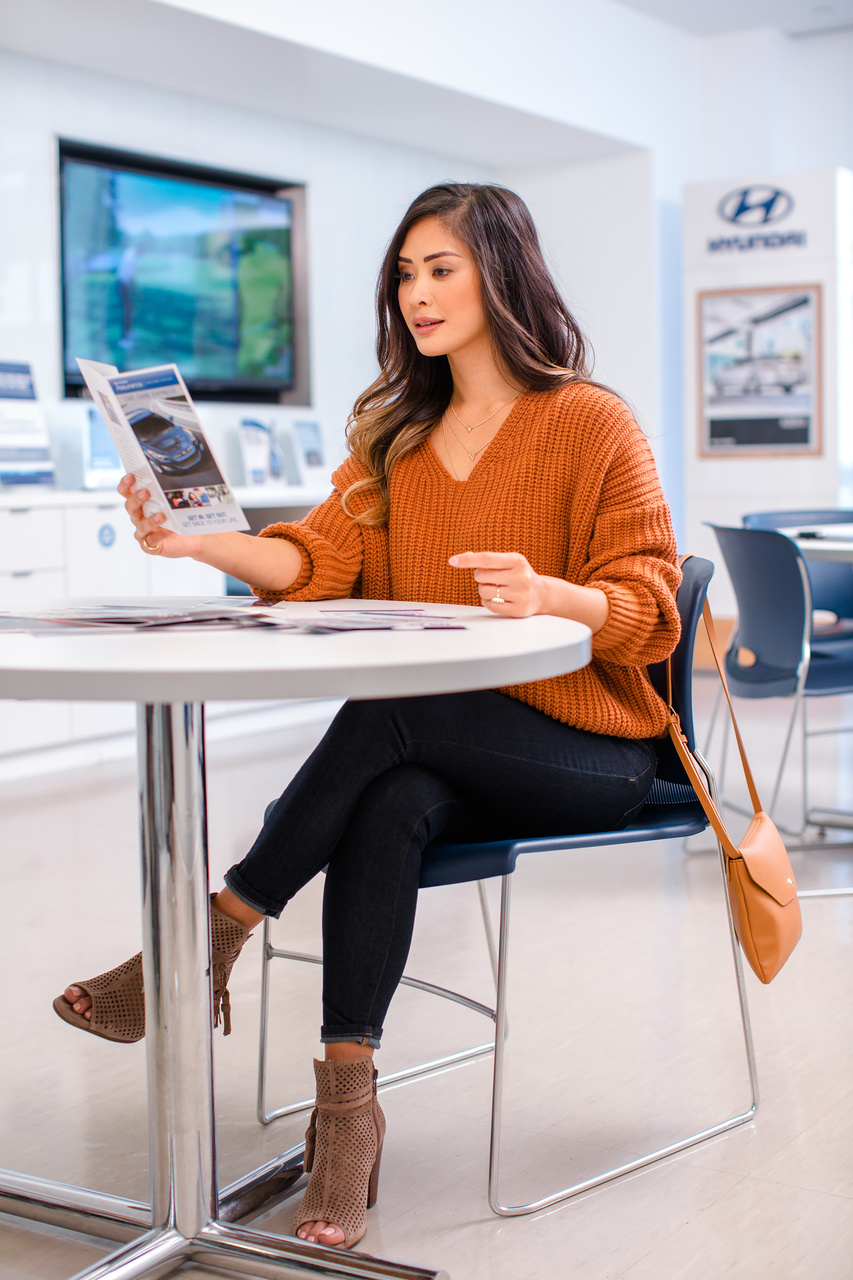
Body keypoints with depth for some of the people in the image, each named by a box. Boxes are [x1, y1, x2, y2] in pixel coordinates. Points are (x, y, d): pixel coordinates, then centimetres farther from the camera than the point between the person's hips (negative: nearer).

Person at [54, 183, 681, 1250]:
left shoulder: (592, 424, -4)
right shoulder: (397, 432, 12)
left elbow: (648, 611, -10)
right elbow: (317, 559, -3)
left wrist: (548, 594, -31)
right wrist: (199, 541, -21)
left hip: (588, 751, -4)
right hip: (439, 753, 4)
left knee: (387, 716, -33)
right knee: (390, 806, -31)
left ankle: (213, 938, -22)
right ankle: (347, 1102, -27)